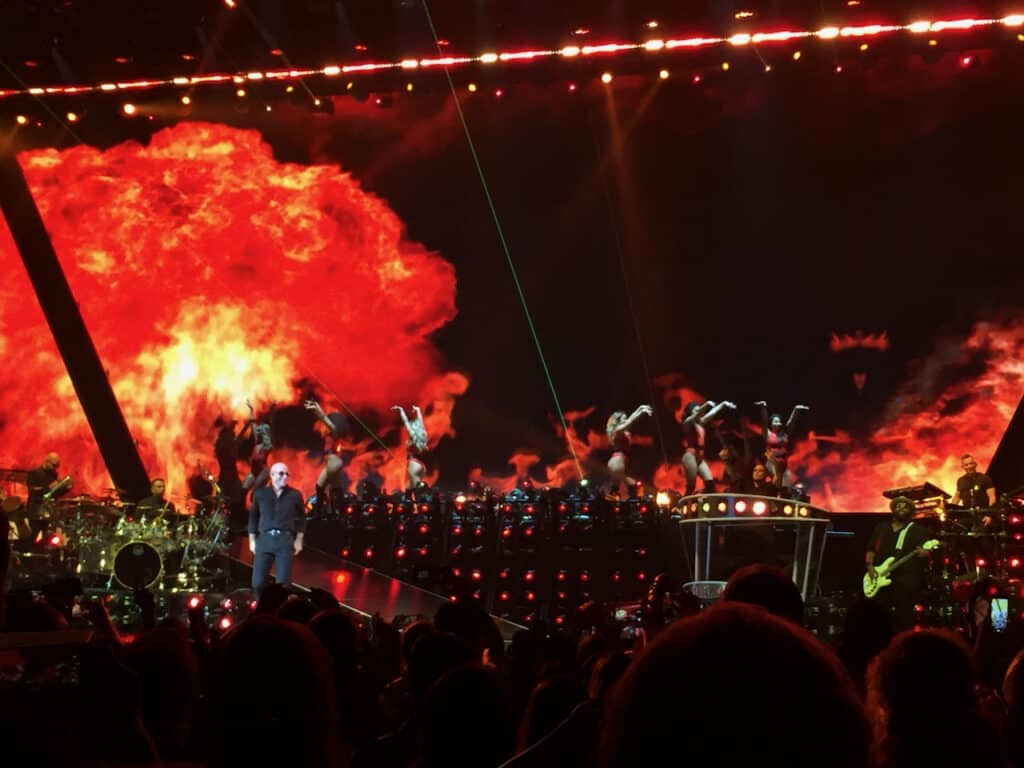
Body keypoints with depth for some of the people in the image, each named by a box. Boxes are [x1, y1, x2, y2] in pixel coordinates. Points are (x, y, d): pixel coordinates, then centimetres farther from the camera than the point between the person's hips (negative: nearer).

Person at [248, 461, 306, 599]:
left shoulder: (294, 495, 6)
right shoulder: (260, 493, 8)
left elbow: (301, 518, 12)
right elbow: (253, 517, 13)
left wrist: (299, 540, 5)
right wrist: (252, 540, 9)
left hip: (285, 540, -1)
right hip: (264, 539, 1)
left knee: (283, 582, -3)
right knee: (257, 582, -2)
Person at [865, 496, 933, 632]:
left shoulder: (919, 530, 7)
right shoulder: (881, 528, 18)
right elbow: (871, 548, 19)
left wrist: (925, 553, -26)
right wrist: (870, 566, 3)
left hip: (907, 580, -3)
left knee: (903, 616, -5)